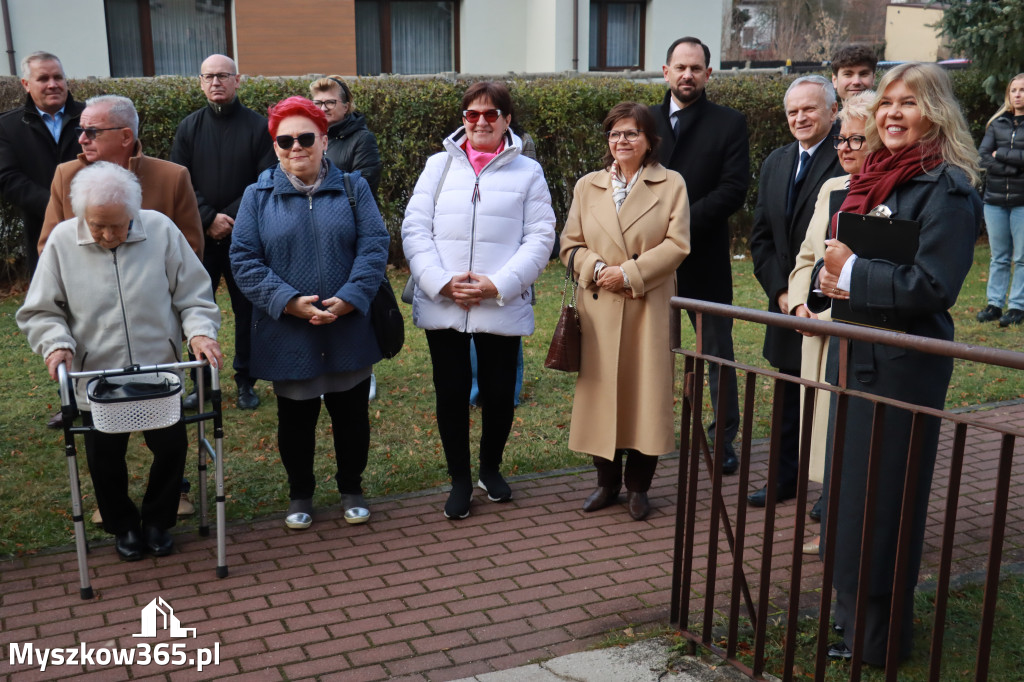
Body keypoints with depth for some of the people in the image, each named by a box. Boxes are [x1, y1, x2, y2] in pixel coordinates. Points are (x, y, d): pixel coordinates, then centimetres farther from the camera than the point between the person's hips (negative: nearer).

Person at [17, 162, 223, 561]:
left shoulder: (161, 230, -9)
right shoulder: (62, 240, -7)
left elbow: (193, 297, -2)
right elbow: (40, 312, 0)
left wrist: (200, 332, -18)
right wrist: (56, 343, -17)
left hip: (162, 375, 0)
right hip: (96, 381, 0)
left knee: (171, 447, 9)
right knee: (105, 459, 14)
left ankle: (158, 521, 35)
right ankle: (123, 526, 40)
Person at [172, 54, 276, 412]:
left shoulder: (258, 126, 0)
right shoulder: (189, 127, 7)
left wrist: (231, 218, -12)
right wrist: (209, 218, -12)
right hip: (199, 235, 2)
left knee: (247, 308, 5)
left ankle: (246, 381, 17)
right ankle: (201, 381, 16)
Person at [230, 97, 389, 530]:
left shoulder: (353, 188, 3)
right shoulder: (258, 196, 1)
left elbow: (374, 247, -5)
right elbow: (244, 260, -5)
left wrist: (347, 300, -17)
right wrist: (290, 302, -18)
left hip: (348, 330, 1)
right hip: (286, 335, 0)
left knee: (351, 414, 12)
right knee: (295, 418, 12)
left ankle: (351, 488, 32)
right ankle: (300, 493, 31)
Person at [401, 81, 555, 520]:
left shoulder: (527, 172, 6)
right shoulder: (439, 166, 9)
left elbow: (540, 237, -1)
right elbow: (414, 229, 2)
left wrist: (498, 285, -13)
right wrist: (441, 281, -13)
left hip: (503, 308, 0)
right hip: (442, 306, 1)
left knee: (499, 393, 8)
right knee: (451, 394, 6)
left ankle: (490, 468, 33)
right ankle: (459, 480, 23)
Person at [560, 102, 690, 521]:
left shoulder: (671, 185, 4)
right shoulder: (587, 186, 12)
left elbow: (676, 245, -5)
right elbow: (571, 244, 9)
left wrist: (630, 272, -14)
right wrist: (597, 269, -10)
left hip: (649, 308, -2)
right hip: (599, 309, 2)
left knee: (646, 392, 1)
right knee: (601, 392, 5)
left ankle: (638, 486, 14)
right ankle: (606, 482, 20)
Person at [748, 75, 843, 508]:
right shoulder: (775, 164, 10)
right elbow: (761, 237, 11)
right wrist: (780, 291, -1)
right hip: (788, 305, 6)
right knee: (789, 397, 17)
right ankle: (786, 477, 31)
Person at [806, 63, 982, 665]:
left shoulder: (947, 188, -15)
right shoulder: (872, 178, 10)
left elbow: (932, 285, -23)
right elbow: (840, 252, 18)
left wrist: (851, 271, -16)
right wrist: (830, 282, -3)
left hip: (901, 364, -8)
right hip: (853, 350, 9)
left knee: (880, 498, 2)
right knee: (847, 484, 18)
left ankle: (878, 635, 19)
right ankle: (853, 607, 36)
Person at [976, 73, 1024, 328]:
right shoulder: (998, 123, 10)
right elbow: (982, 157, -1)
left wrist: (1001, 155, -8)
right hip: (995, 200, 3)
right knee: (998, 257, 9)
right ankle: (994, 304, 13)